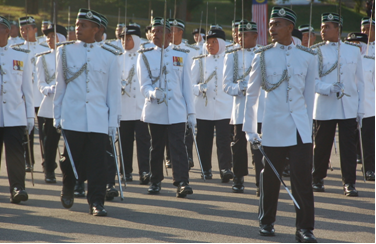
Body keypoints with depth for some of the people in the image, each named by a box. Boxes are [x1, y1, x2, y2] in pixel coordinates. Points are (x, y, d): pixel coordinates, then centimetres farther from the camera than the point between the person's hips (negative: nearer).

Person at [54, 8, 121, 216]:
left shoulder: (108, 57, 5)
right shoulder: (65, 51, 7)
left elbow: (113, 92, 7)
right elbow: (60, 86, 10)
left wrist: (113, 122, 3)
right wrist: (57, 116, 7)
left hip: (98, 120, 0)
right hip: (72, 118, 0)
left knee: (97, 163, -6)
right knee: (71, 160, 5)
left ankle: (96, 202, 0)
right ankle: (68, 190, 32)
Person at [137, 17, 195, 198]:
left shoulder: (181, 56, 7)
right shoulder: (145, 56, 5)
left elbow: (187, 86, 8)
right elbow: (144, 85, -3)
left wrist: (191, 112, 5)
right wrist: (152, 93, -26)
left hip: (177, 111, -1)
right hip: (155, 111, 1)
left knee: (178, 146, -10)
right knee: (156, 147, 8)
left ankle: (182, 182, -17)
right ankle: (155, 181, 20)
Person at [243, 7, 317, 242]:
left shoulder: (307, 57, 4)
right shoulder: (263, 56, 2)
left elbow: (309, 94, 10)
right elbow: (252, 94, 7)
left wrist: (308, 124, 8)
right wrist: (250, 129, 5)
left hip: (300, 126, 0)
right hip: (274, 126, 0)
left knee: (303, 177, -7)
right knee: (271, 177, 8)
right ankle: (267, 222, 24)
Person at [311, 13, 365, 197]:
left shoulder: (354, 51, 7)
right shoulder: (316, 51, 2)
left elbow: (360, 81, 10)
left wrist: (360, 109, 5)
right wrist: (329, 88, -21)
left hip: (349, 109, 1)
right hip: (325, 108, -1)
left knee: (348, 146, -3)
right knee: (322, 145, 4)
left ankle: (349, 183, 0)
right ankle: (317, 180, 19)